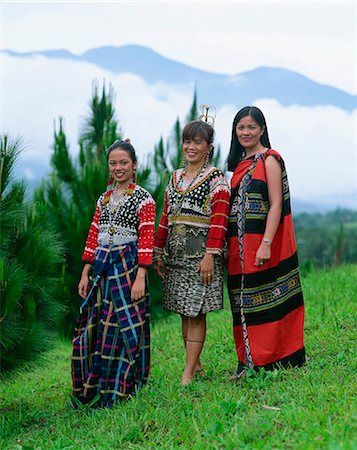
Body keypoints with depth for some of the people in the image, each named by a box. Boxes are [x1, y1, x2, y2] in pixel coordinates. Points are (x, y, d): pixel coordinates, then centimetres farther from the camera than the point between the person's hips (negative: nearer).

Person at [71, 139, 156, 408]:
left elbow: (147, 240, -9)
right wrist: (85, 274, 10)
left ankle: (121, 390, 5)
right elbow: (93, 236, 15)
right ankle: (92, 388, 15)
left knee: (126, 327, -4)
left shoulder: (143, 199, -3)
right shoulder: (104, 199, 15)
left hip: (128, 267, -6)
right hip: (102, 268, 6)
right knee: (95, 327, 6)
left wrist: (140, 277, -16)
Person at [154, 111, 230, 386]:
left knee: (196, 312, -7)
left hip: (200, 252, -6)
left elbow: (219, 220, -11)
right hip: (175, 254, 7)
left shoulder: (216, 178, -3)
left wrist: (211, 255, -19)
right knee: (184, 312, 8)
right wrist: (159, 253, 14)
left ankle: (188, 373, -7)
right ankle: (196, 364, 18)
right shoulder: (176, 177, 16)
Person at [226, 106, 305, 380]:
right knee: (245, 303, 8)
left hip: (263, 243, -8)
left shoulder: (269, 160, -7)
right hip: (241, 245, 8)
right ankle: (249, 361, 14)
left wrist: (266, 244, -22)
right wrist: (231, 248, 11)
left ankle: (273, 359, 0)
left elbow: (276, 205, -13)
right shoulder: (241, 163, 16)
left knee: (267, 300, -6)